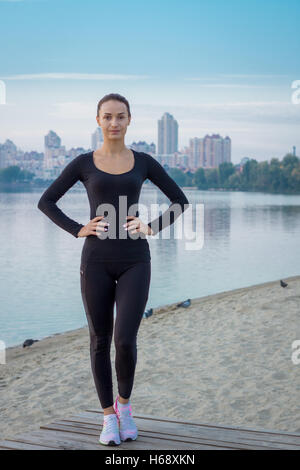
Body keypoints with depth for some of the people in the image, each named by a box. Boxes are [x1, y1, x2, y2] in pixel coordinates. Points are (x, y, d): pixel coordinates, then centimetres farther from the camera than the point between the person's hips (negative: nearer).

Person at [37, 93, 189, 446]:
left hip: (135, 261, 0)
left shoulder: (143, 162, 7)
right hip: (97, 261, 0)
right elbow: (46, 201, 8)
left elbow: (180, 200, 12)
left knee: (125, 340, -11)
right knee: (100, 341, 6)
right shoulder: (83, 163, 5)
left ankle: (124, 403, 17)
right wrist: (77, 230, -4)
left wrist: (153, 228, -2)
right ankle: (109, 416, 23)